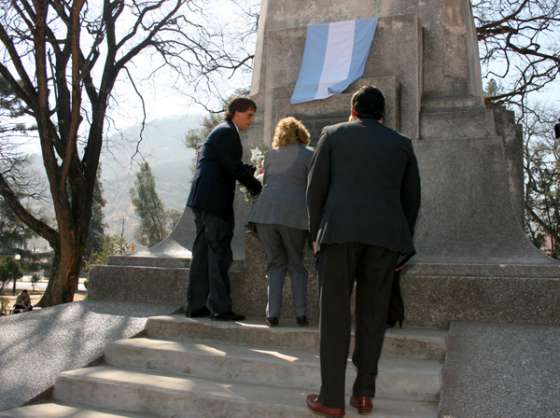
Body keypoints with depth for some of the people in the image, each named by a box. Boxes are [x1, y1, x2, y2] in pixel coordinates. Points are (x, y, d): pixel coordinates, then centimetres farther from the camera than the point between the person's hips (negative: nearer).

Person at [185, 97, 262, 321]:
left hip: (202, 200, 10)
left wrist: (253, 170, 10)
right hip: (215, 201, -10)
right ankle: (220, 307, -4)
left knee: (202, 253, 10)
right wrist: (258, 187, -4)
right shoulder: (227, 132, -8)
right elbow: (234, 168, -15)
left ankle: (196, 305, 15)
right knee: (220, 254, -7)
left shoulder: (220, 132, 24)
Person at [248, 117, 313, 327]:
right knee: (296, 264, 10)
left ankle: (272, 313, 2)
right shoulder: (308, 154, 6)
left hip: (265, 212, 3)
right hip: (294, 214, -2)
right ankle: (301, 314, 5)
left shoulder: (270, 154, 18)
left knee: (275, 264, 10)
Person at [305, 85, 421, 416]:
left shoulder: (333, 134, 13)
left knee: (335, 313, 0)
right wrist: (400, 242, 21)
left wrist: (316, 233, 13)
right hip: (386, 234, 3)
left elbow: (316, 188, 6)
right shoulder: (402, 143, 19)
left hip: (340, 230, -2)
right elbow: (412, 199, 15)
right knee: (373, 314, 10)